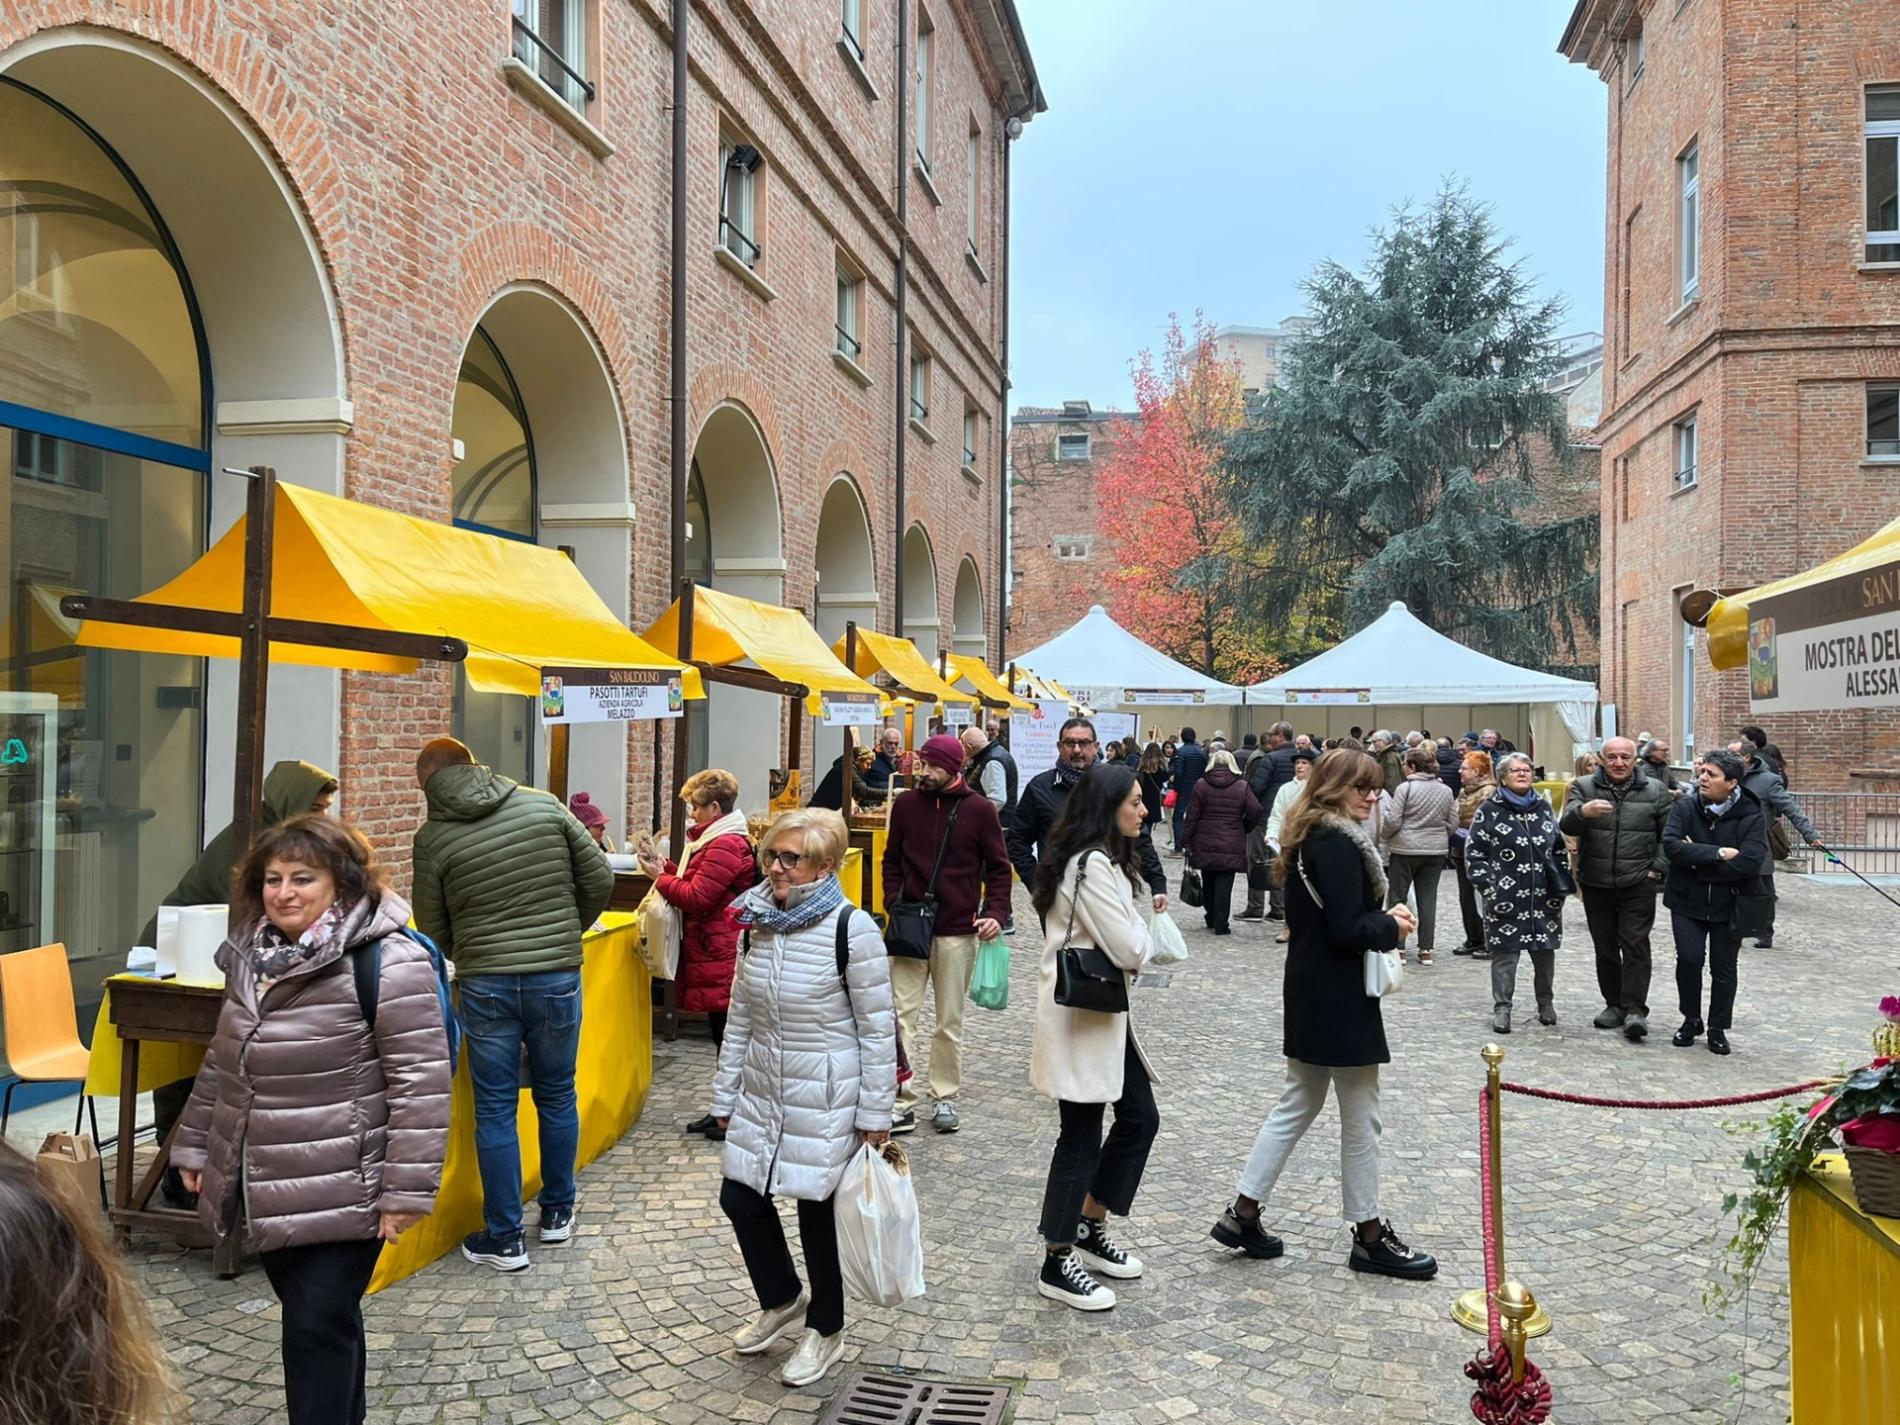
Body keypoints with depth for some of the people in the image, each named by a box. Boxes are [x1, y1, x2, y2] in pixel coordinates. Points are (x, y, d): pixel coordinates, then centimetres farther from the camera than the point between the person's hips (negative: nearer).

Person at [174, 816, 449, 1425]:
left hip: (339, 1193, -8)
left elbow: (420, 1082, -20)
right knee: (308, 1316, 21)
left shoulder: (386, 963, -19)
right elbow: (222, 1061, 21)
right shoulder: (252, 956, 8)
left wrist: (407, 1189, -21)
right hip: (268, 1189, 8)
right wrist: (195, 1146, 20)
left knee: (318, 1329, -3)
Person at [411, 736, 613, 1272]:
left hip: (484, 984, -2)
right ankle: (558, 1213, 32)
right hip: (558, 977, 2)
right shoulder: (545, 806, -2)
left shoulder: (432, 838, -5)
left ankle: (504, 1239, 15)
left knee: (495, 1110, 8)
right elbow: (599, 878, 1)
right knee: (556, 1096, 18)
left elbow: (434, 933, 2)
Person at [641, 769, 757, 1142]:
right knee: (722, 1032, 15)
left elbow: (696, 898, -20)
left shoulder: (725, 846, -17)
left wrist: (660, 878, -7)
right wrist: (667, 868, 8)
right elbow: (698, 884, 19)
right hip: (718, 955, 11)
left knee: (729, 1033, -3)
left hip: (721, 959, -11)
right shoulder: (719, 840, 18)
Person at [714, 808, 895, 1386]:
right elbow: (739, 1018, 10)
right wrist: (725, 1096, 12)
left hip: (825, 1099, -6)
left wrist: (875, 1112, -12)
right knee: (740, 1198, 11)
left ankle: (826, 1332, 30)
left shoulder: (851, 928, -17)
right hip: (763, 1093, 6)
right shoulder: (757, 922, 1)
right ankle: (781, 1299, 38)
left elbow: (878, 1027, -13)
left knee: (818, 1207, 6)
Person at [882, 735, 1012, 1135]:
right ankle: (902, 1102, 4)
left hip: (957, 931, -1)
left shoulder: (979, 810, -4)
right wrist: (894, 904, -1)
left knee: (950, 1020, 9)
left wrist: (995, 913, -11)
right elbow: (892, 860, 13)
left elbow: (998, 868, 3)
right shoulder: (906, 804, 3)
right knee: (902, 1015, -1)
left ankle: (945, 1098, 22)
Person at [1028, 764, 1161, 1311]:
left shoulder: (1103, 860, 13)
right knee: (1081, 1137, -1)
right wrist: (1145, 931, -1)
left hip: (1106, 1011, 10)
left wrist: (1136, 938, -4)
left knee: (1140, 1118, 15)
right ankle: (1057, 1264, 12)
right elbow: (1130, 949, -22)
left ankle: (1089, 1230, 28)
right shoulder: (1093, 865, -20)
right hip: (1079, 1016, -10)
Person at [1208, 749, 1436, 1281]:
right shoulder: (1339, 844, -19)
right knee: (1361, 1117, 4)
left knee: (1298, 1105, 17)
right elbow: (1348, 930, -23)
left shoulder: (1310, 838, 11)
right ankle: (1369, 1236, 18)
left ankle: (1243, 1213, 20)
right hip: (1339, 998, -10)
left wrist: (1380, 918, 5)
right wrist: (1392, 926, -7)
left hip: (1309, 993, 10)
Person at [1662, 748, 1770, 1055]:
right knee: (1689, 958, -8)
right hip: (1687, 901, 1)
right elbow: (1670, 844, -19)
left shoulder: (1751, 815, -10)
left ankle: (1717, 1028, 25)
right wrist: (1717, 854, -26)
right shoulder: (1685, 807, -4)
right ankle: (1691, 1020, 15)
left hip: (1729, 904, -1)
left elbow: (1749, 861, -23)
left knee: (1723, 967, 9)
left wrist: (1697, 860, -18)